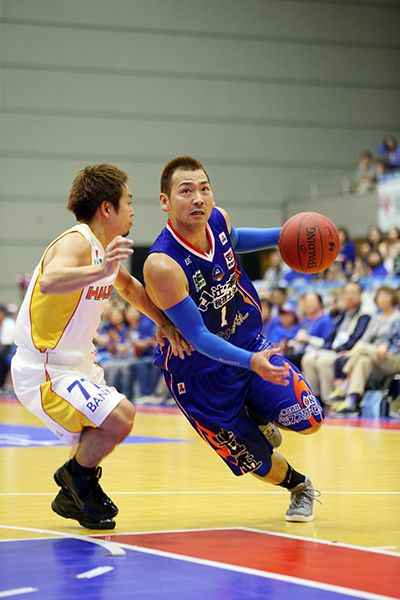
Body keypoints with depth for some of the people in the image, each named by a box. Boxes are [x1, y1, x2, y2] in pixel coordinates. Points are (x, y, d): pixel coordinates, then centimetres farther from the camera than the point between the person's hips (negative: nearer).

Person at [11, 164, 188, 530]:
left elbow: (129, 286, 29)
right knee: (119, 417, -23)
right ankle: (77, 477, 1)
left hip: (76, 365, 11)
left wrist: (164, 322, 18)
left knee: (109, 424, 25)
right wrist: (100, 271, -56)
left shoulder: (105, 248, 8)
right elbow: (49, 282, -43)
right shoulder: (77, 242, -21)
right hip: (44, 371, -10)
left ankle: (72, 499, 40)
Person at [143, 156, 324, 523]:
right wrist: (251, 362, -41)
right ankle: (299, 487, 39)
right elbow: (198, 337, -28)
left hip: (249, 342, 5)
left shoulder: (218, 219, -11)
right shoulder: (162, 266, -32)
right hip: (200, 375, -5)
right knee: (259, 463, 4)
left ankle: (257, 416, 21)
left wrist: (282, 236, 3)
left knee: (308, 421, -13)